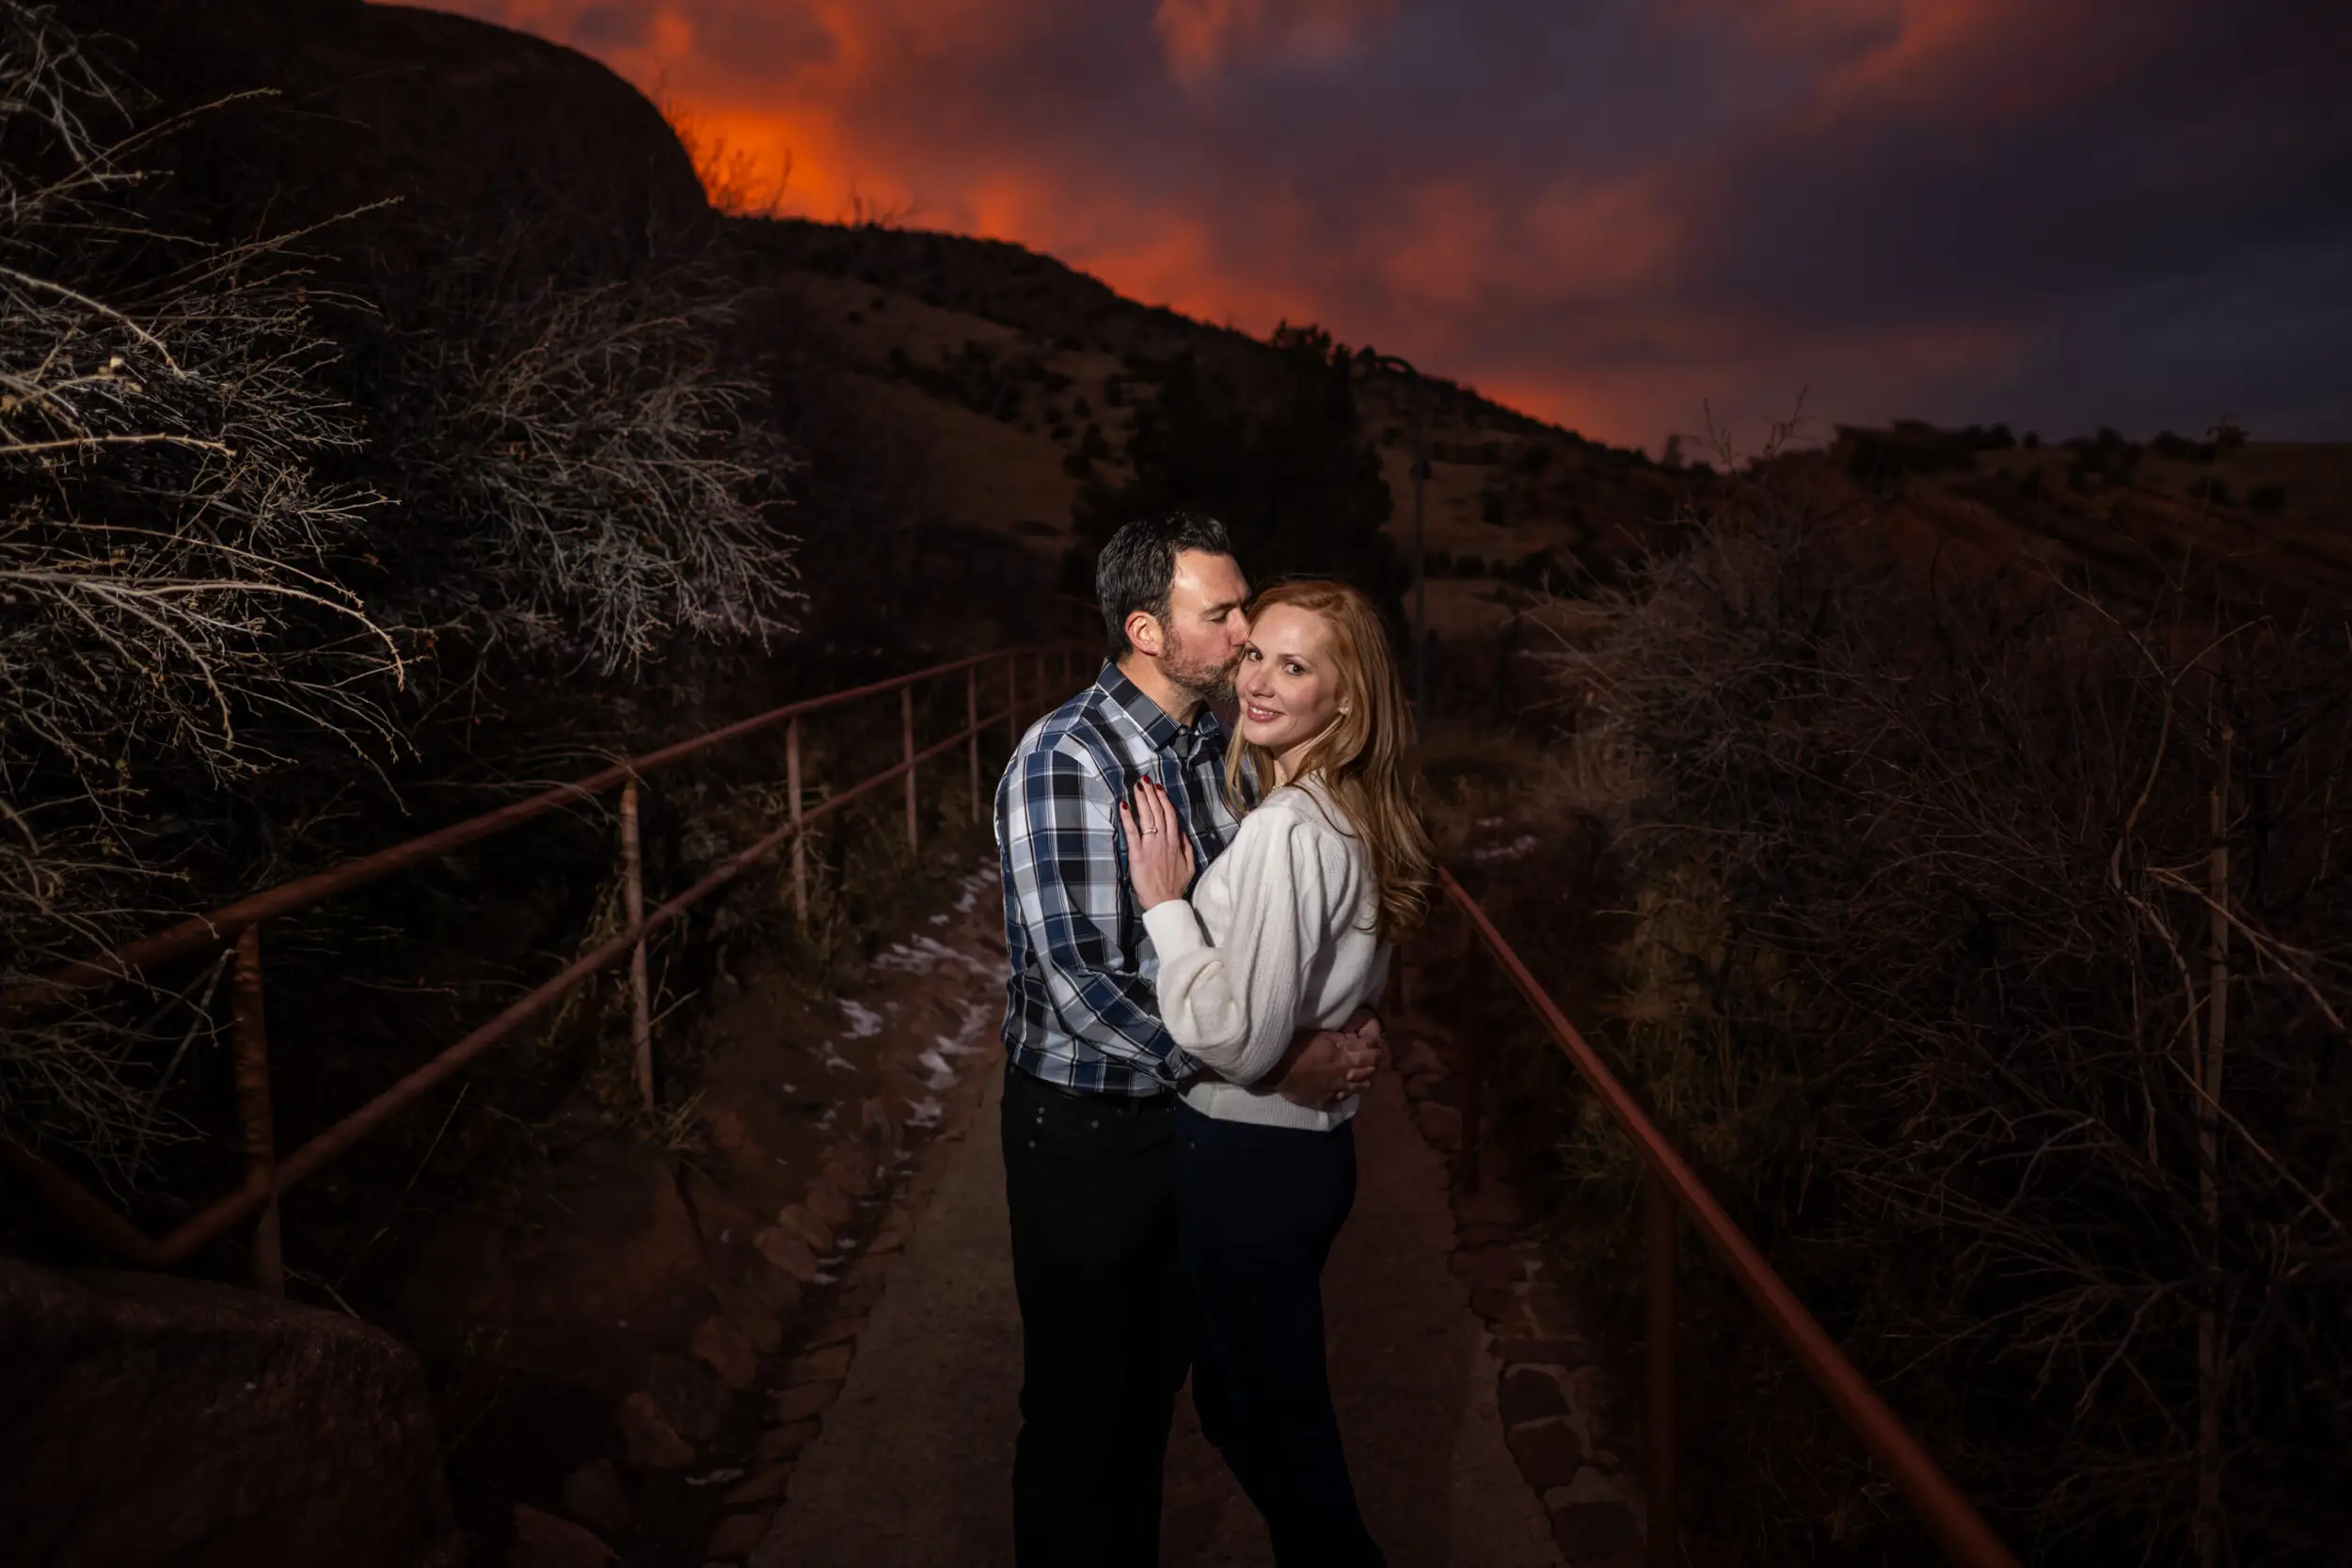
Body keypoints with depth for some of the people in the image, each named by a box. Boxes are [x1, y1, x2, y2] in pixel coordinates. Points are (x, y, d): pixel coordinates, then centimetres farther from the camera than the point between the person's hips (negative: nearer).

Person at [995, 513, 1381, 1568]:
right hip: (1086, 1125, -6)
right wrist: (1275, 1065, -24)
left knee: (1157, 1382, 23)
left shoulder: (1219, 745, 0)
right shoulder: (1066, 760, -22)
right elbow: (1083, 990, -26)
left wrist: (1336, 1028, -8)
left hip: (1196, 1108, 7)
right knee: (1079, 1407, 12)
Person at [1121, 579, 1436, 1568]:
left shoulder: (1286, 829, -25)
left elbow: (1238, 1040, -25)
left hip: (1251, 1159, -9)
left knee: (1277, 1429, 11)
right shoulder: (1352, 813, 4)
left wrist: (1164, 902, -18)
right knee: (1238, 1402, 26)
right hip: (1310, 1143, 10)